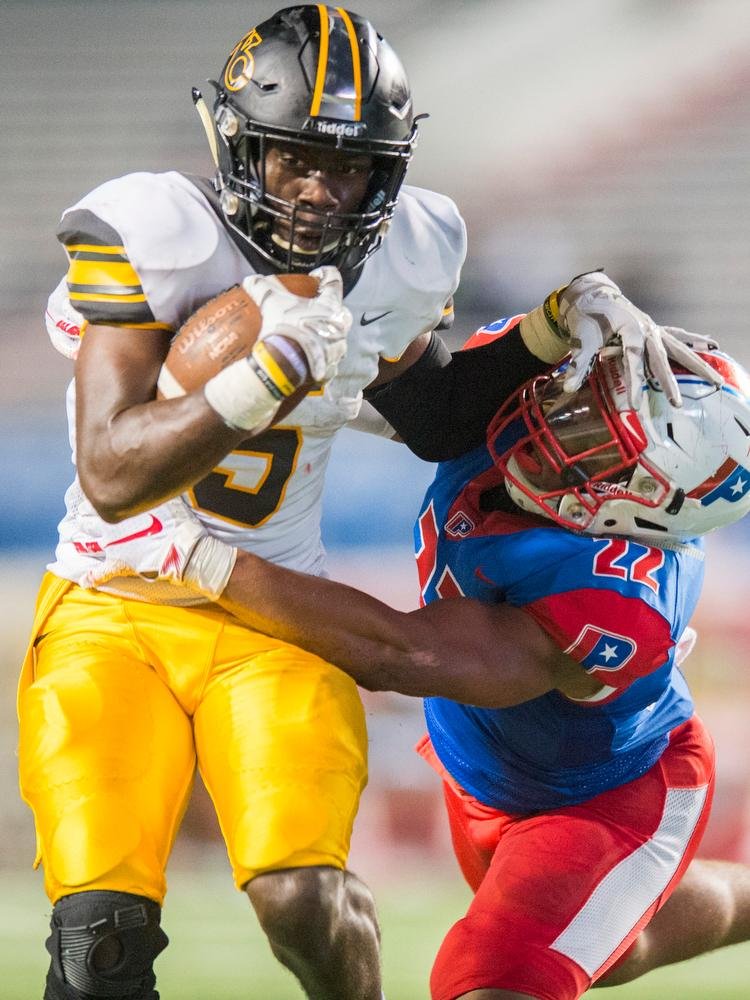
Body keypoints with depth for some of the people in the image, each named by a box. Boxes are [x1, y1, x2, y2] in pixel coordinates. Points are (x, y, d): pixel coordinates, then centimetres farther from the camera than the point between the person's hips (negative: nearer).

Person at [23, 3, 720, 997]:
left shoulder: (405, 260, -3)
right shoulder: (152, 236, -18)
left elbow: (435, 419, 18)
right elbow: (111, 477, -22)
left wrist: (563, 326, 2)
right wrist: (268, 376, -34)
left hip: (271, 621, 3)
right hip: (114, 612, -2)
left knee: (303, 903, -19)